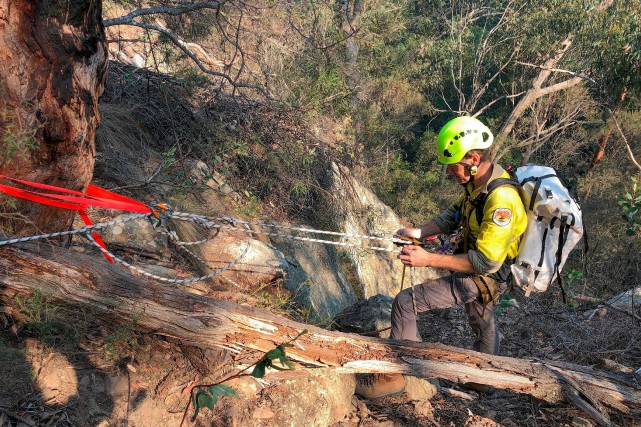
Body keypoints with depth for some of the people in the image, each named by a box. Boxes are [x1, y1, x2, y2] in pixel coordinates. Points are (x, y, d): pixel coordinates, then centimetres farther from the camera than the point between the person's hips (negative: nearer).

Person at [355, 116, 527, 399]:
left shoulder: (501, 200, -33)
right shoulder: (478, 182, -6)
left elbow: (486, 261, -33)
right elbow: (453, 216, 7)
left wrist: (429, 260, -33)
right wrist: (419, 232, -10)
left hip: (482, 278, -9)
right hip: (476, 266, 9)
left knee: (405, 303, -14)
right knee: (482, 321, 32)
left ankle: (393, 377, 1)